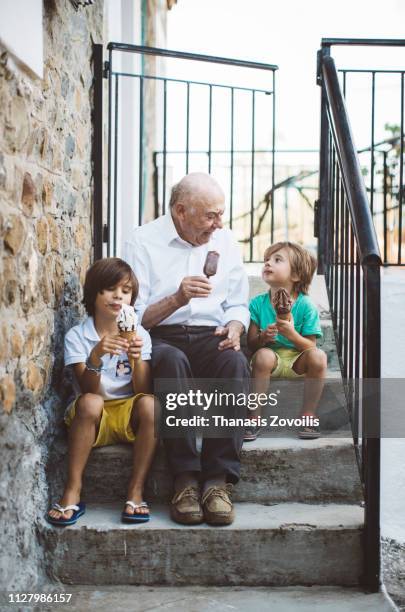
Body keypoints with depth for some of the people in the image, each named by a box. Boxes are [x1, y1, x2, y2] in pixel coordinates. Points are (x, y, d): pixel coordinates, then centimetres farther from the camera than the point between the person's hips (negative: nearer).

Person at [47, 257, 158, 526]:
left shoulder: (140, 334, 0)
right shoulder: (77, 336, -5)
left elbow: (143, 391, -9)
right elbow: (89, 391, -15)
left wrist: (137, 358, -27)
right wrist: (95, 356, -33)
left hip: (129, 414, 1)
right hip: (94, 417, -1)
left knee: (149, 404, -31)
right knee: (89, 402, -34)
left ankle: (136, 491, -24)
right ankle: (73, 491, -25)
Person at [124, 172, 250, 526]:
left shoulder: (225, 241, 15)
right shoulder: (143, 241, 1)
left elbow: (238, 305, 19)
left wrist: (234, 327, -4)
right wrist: (176, 300, -20)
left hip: (211, 338, 3)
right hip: (161, 339, -3)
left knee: (236, 361, -33)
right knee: (171, 359, -39)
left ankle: (218, 480, -34)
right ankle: (185, 479, -34)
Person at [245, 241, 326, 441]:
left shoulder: (306, 306, -8)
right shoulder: (257, 303, -2)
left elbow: (310, 346, -9)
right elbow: (251, 344, -2)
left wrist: (292, 334, -27)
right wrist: (263, 337, -25)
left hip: (297, 360, 0)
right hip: (272, 359, 0)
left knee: (318, 356, -31)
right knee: (263, 355, -34)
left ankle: (308, 415, -15)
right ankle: (254, 417, -22)